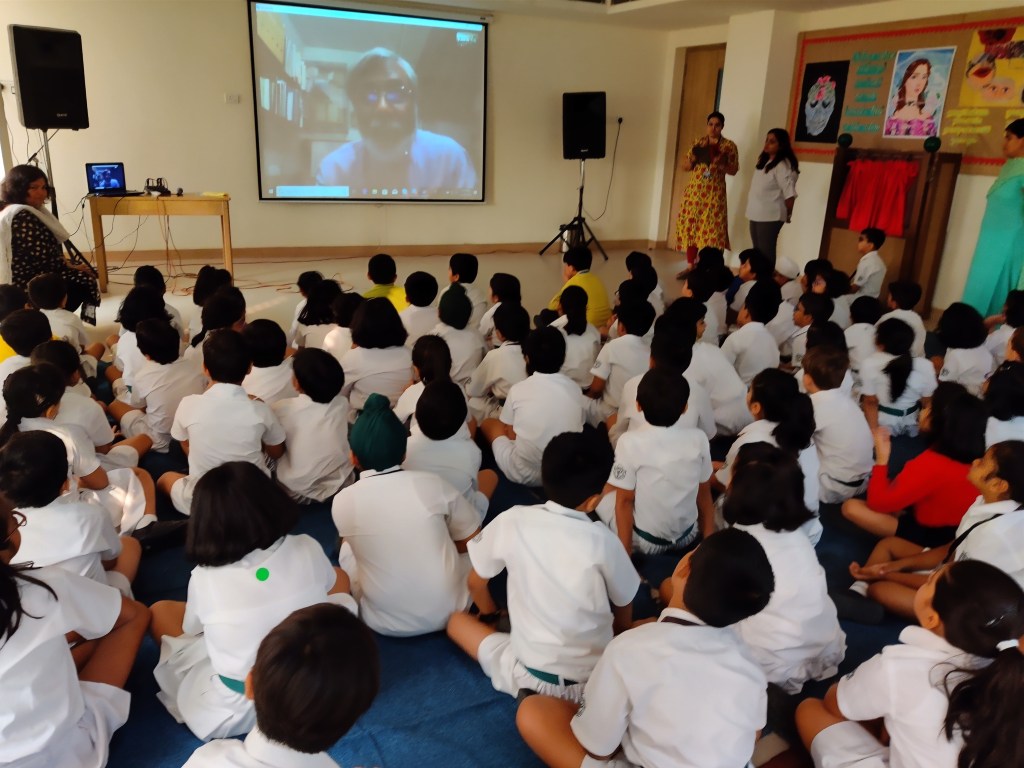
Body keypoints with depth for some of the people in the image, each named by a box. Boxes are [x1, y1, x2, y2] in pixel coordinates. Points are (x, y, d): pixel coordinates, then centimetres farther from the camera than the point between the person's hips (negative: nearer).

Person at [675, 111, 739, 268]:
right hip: (694, 191, 3)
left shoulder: (729, 146, 1)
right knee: (690, 227, 2)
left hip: (714, 194, -3)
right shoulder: (698, 142, 9)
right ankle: (690, 266, 11)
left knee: (711, 230, -7)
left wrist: (721, 163, -17)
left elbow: (733, 171, 0)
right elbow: (685, 166, 10)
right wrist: (693, 158, -11)